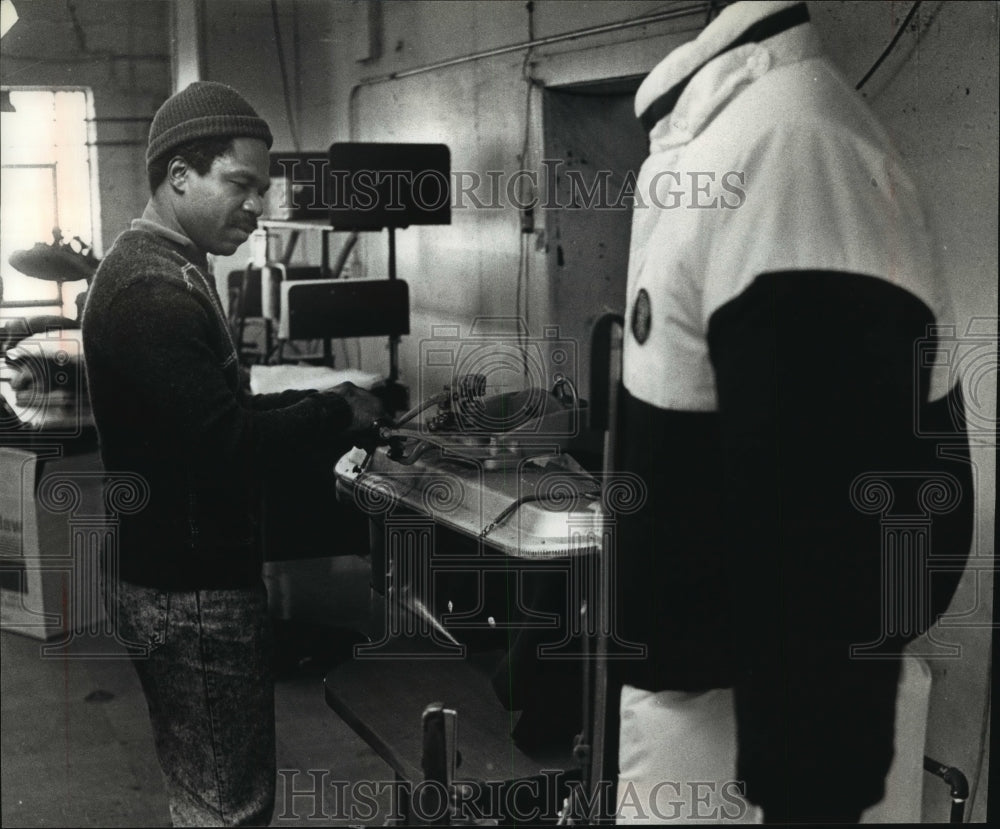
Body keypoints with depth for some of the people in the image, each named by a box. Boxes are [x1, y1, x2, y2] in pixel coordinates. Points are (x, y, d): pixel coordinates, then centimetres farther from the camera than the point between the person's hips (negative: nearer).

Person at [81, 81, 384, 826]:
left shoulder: (164, 271, 14)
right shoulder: (152, 292, -22)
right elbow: (227, 445, -27)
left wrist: (319, 407, 6)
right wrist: (337, 419, -14)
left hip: (186, 578, 11)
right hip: (193, 595, -11)